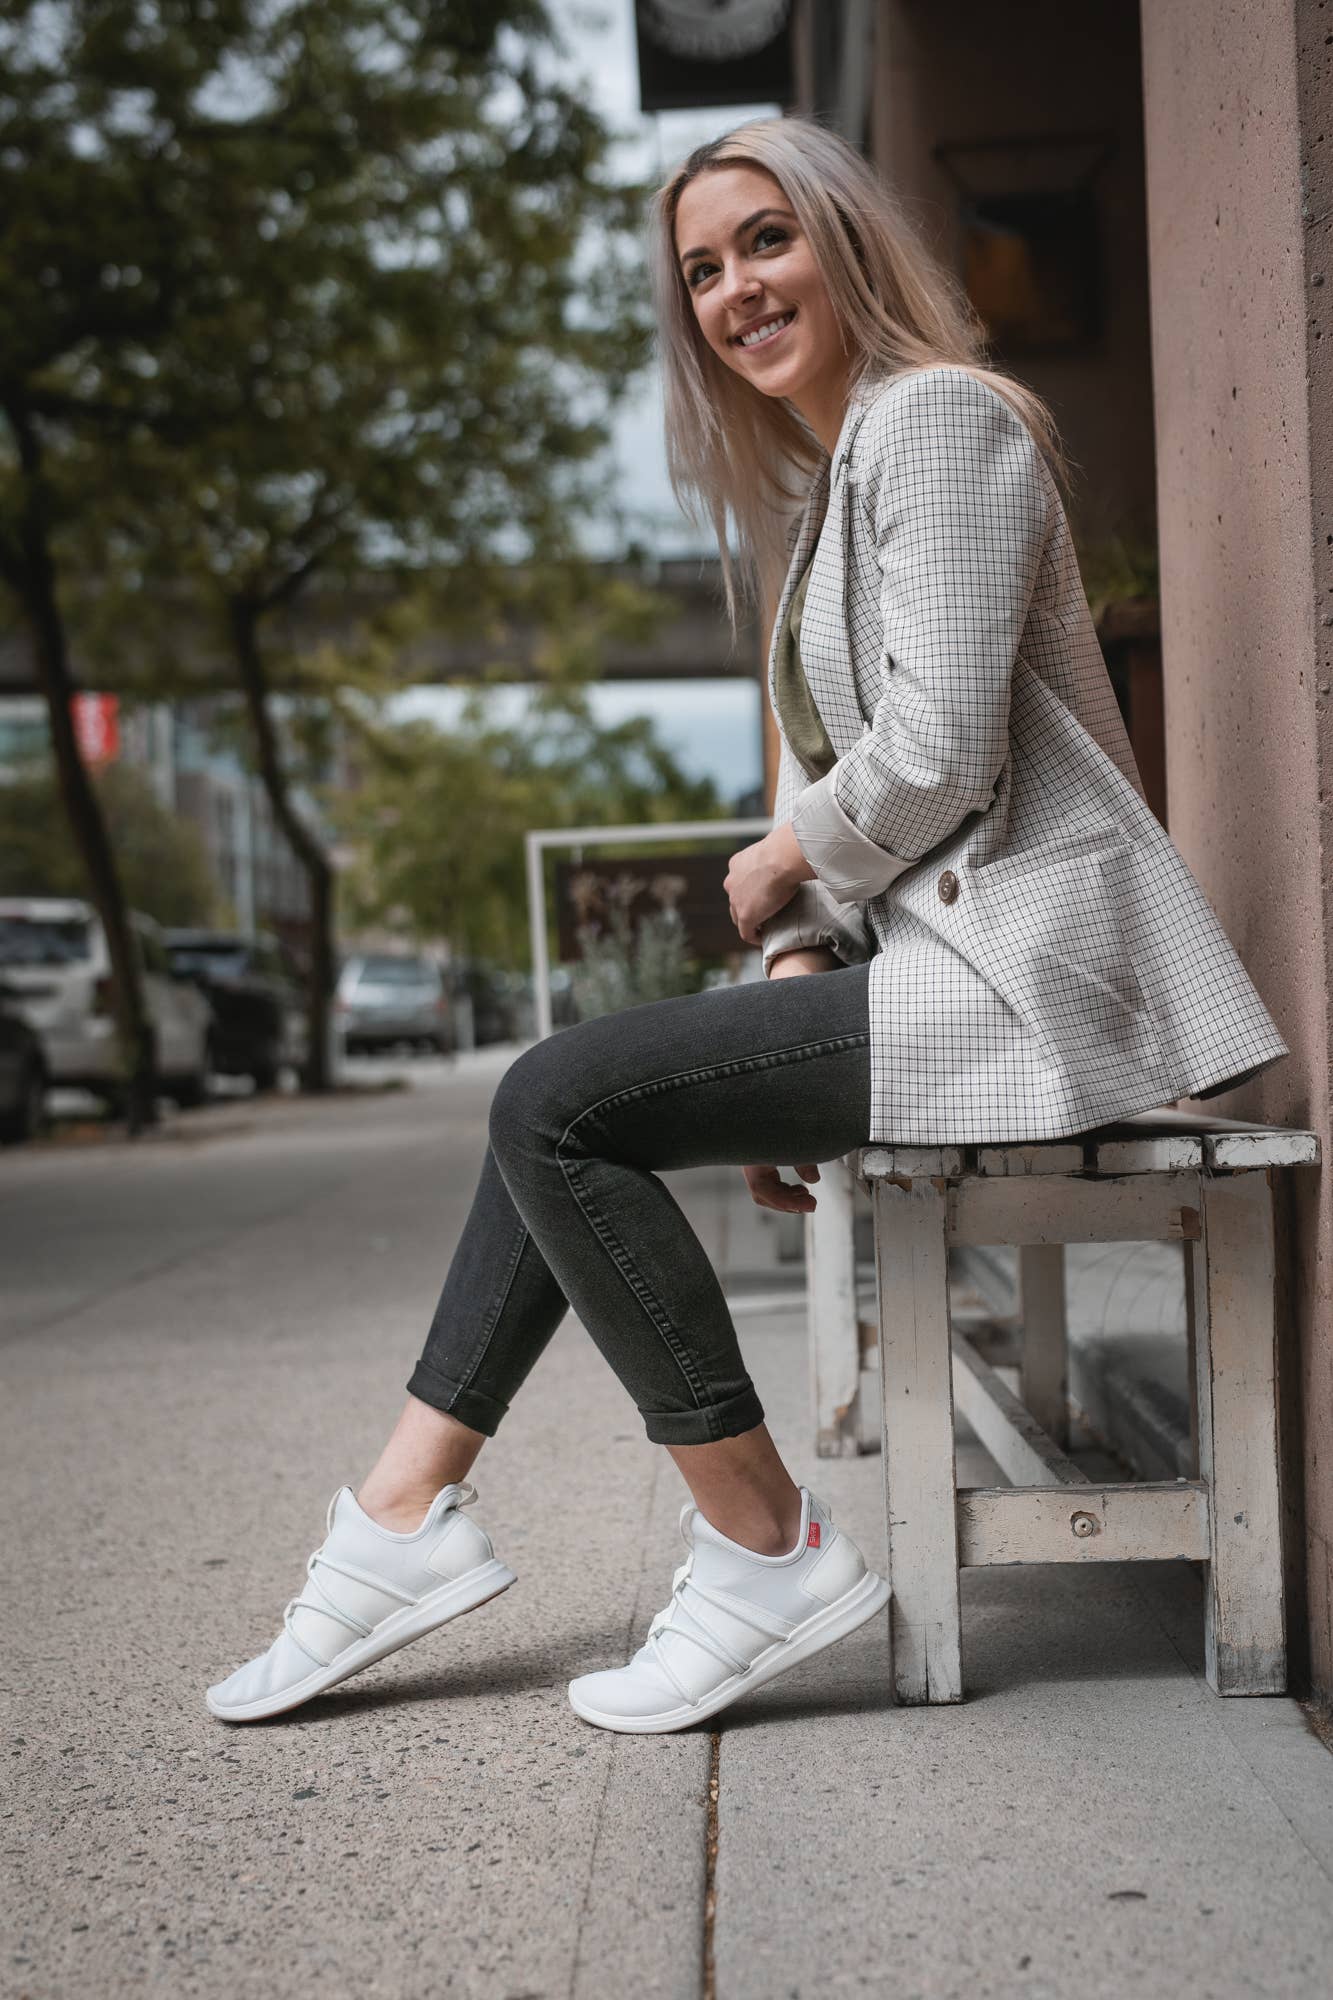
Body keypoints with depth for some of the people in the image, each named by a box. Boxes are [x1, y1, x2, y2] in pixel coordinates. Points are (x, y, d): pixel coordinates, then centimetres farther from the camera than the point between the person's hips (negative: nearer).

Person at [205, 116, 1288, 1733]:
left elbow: (935, 754, -20)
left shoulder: (939, 415, -9)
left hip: (1027, 974, -10)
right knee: (568, 1093, 10)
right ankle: (409, 1510, 11)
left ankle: (765, 1550, -6)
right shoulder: (825, 480, 22)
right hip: (938, 952, 10)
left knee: (556, 1105, -14)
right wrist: (795, 960, 2)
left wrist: (784, 863, -2)